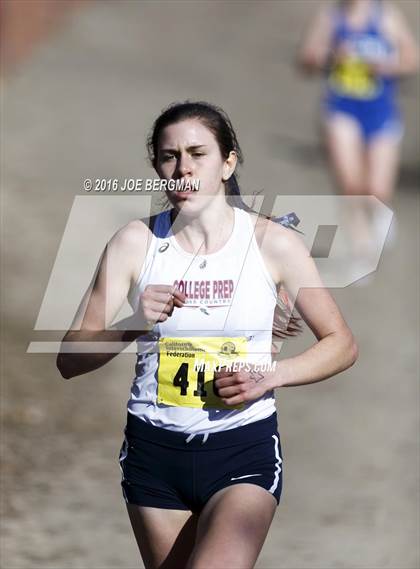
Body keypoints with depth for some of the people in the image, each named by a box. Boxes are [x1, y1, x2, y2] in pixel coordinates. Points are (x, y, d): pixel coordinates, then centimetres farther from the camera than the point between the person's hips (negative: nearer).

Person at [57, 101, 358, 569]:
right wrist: (134, 324, -23)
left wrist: (269, 376, -13)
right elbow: (70, 360, -5)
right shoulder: (136, 243, -3)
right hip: (155, 448, 2)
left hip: (245, 448, -2)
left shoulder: (274, 244, -5)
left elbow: (341, 345, 3)